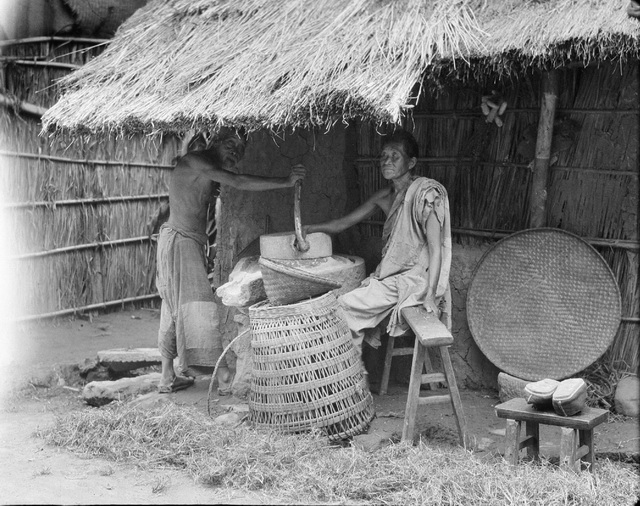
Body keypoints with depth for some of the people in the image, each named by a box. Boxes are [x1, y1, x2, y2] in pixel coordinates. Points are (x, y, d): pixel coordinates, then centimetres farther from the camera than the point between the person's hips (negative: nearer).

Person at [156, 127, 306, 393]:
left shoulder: (201, 167, 16)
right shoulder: (195, 161, -14)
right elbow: (239, 182, -22)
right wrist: (285, 181, -22)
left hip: (188, 241, 10)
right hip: (180, 240, -10)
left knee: (175, 311, 10)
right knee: (198, 306, -9)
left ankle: (168, 376, 15)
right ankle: (223, 375, -7)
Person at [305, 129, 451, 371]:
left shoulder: (427, 193, -16)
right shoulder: (386, 196, 9)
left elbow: (436, 248, -21)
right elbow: (345, 222, 15)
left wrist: (430, 295, -28)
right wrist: (309, 229, 3)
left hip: (413, 281, -8)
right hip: (391, 276, 8)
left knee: (343, 306, -12)